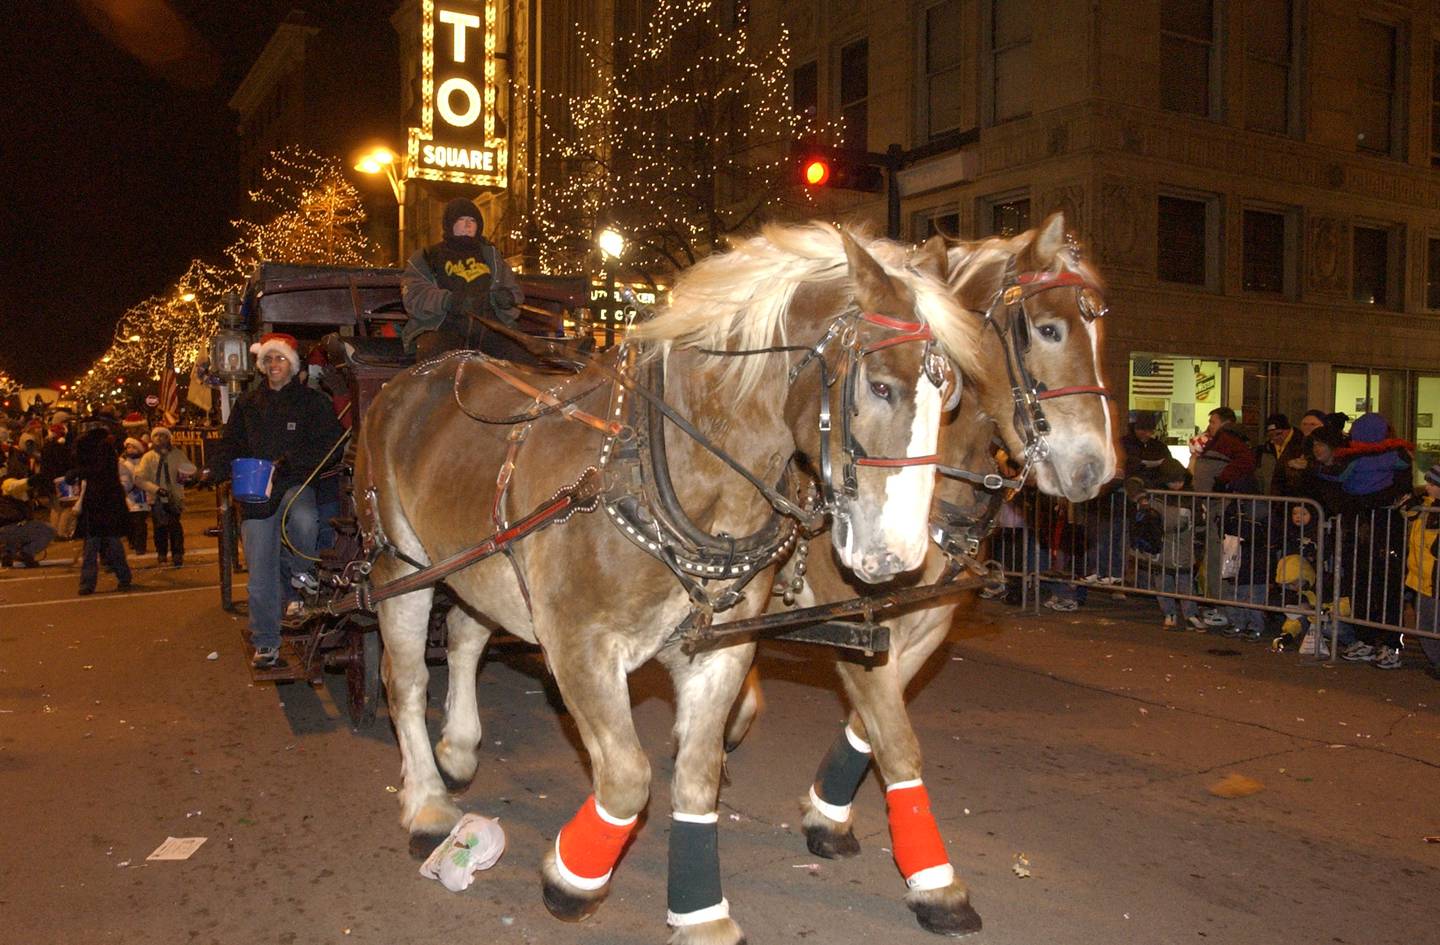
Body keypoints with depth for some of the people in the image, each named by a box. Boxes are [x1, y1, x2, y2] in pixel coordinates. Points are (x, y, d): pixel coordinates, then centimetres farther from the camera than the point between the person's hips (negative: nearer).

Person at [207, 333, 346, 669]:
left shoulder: (312, 402, 4)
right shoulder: (247, 404, 14)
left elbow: (329, 449, -6)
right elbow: (229, 447, 17)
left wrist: (285, 463, -17)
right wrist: (215, 470, -5)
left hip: (295, 486, -3)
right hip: (255, 495, 3)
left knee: (303, 523, -37)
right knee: (260, 575, 2)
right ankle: (266, 643, 17)